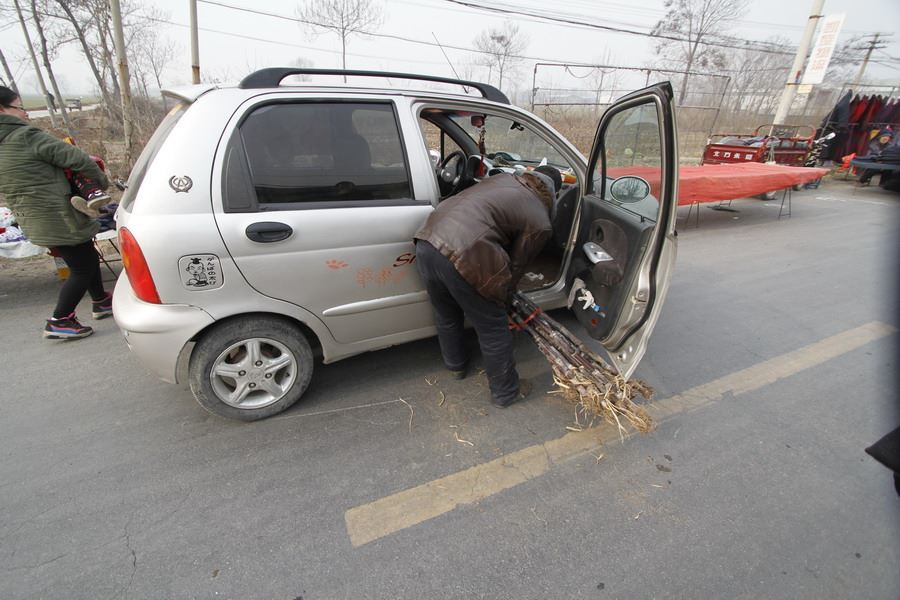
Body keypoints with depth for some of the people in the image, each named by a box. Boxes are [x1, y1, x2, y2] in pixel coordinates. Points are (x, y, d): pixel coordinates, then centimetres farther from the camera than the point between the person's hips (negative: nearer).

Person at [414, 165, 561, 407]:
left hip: (427, 240, 8)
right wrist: (503, 301, 29)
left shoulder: (505, 178, 25)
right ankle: (506, 392, 33)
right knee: (493, 329, 14)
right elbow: (516, 266, 12)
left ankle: (455, 365, 53)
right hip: (464, 257, -7)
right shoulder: (540, 223, 9)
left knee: (446, 316, 29)